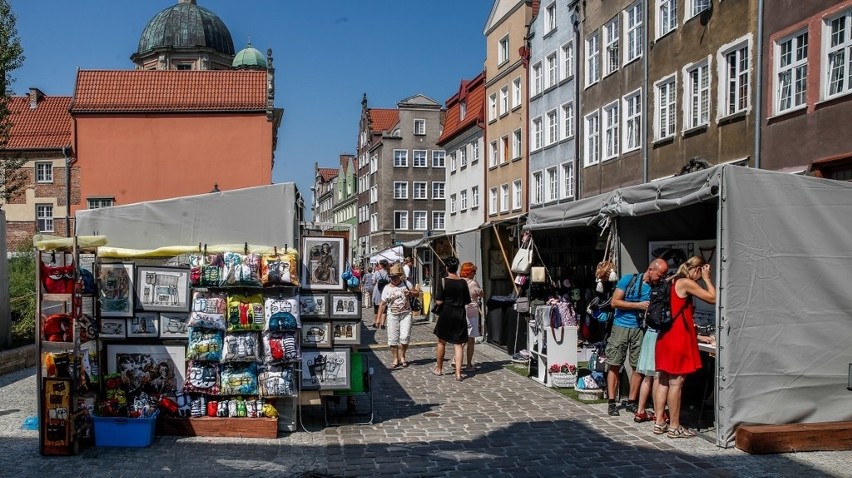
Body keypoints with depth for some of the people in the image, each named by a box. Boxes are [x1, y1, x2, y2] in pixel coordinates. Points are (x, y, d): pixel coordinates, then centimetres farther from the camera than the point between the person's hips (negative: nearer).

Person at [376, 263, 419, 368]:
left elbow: (417, 293, 13)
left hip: (406, 314, 0)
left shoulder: (406, 284, 4)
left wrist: (411, 293, -10)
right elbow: (383, 304, 5)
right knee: (393, 339, 0)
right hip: (392, 315, 0)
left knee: (405, 337, -7)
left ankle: (402, 356, 14)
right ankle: (395, 359, 14)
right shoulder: (387, 288, 3)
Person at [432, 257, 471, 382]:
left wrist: (436, 299, 8)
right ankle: (458, 373, -3)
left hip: (446, 314, -2)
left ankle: (439, 369, 29)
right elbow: (467, 301, 5)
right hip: (460, 314, 2)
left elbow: (439, 302, -13)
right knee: (458, 344, 4)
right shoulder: (463, 282, -1)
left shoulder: (444, 281, -12)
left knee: (441, 342, 15)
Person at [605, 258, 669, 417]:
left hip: (640, 329, 3)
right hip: (621, 326, -3)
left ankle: (632, 402, 15)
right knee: (615, 365, -1)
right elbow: (615, 302, -7)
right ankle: (612, 402, 4)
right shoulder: (628, 279, -3)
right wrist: (639, 305, -12)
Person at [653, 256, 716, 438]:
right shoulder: (686, 283, -12)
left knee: (663, 380, 11)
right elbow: (713, 298, -12)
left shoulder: (672, 282, 16)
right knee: (676, 382, -3)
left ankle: (659, 422, 16)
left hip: (665, 335, 9)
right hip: (679, 338, -9)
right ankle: (674, 427, 3)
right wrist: (706, 278, 1)